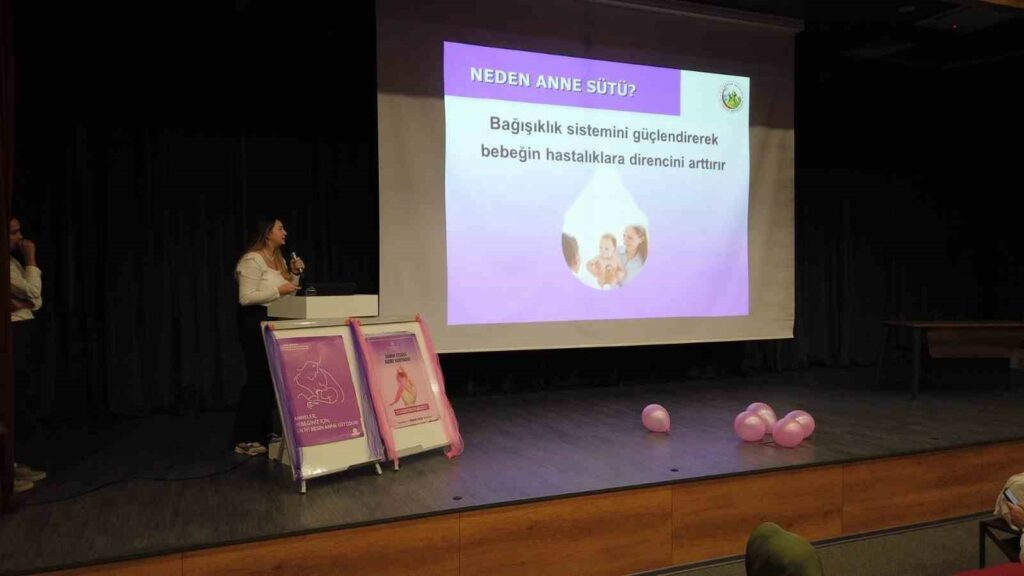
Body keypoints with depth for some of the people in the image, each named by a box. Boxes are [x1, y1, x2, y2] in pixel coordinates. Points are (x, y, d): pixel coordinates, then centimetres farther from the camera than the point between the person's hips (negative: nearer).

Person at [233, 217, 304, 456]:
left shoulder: (278, 259, 15)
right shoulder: (252, 260, -13)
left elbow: (285, 294, 21)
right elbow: (245, 298, -20)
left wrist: (293, 274, 7)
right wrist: (278, 290, -22)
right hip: (256, 322, -9)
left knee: (271, 378, 9)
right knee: (258, 378, -8)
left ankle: (263, 433, 19)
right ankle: (245, 439, -1)